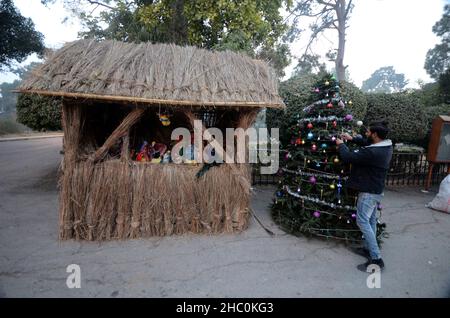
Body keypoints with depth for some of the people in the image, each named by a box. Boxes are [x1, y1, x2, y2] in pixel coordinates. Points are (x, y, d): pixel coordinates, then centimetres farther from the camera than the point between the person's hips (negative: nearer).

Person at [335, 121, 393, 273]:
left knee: (363, 221, -5)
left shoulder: (372, 153, -30)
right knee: (370, 220, 18)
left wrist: (341, 145, -4)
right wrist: (352, 138, 13)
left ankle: (376, 259, -2)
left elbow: (349, 157, -22)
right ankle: (369, 249, 32)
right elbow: (368, 143, 20)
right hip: (376, 190, 10)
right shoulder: (386, 146, 0)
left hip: (369, 191, -10)